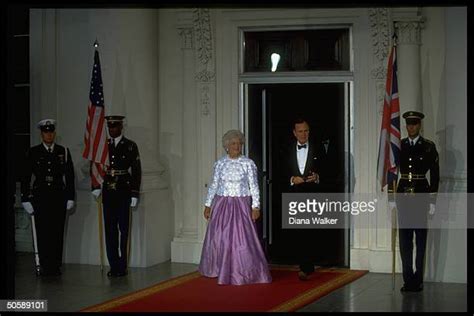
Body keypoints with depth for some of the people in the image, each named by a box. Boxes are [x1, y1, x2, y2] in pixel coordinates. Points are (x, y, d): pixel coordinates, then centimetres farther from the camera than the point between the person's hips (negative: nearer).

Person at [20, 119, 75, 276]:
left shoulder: (63, 152, 9)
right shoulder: (33, 153, 5)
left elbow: (70, 176, 9)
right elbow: (26, 177, 4)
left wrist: (70, 197, 4)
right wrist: (25, 199, -2)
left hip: (59, 197, 1)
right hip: (40, 197, -1)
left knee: (57, 233, 0)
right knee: (42, 233, -3)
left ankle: (55, 266, 5)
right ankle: (43, 266, 3)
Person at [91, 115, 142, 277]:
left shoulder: (130, 146, 0)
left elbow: (136, 171, -1)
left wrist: (134, 195, -6)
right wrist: (96, 187, -2)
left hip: (124, 194, -3)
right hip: (108, 194, 3)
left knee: (124, 230, -1)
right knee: (110, 230, 5)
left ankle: (122, 266, 4)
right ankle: (113, 266, 10)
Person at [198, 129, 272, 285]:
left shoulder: (248, 164, -3)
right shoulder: (220, 163, 4)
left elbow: (254, 186, -2)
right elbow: (214, 185, 9)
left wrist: (256, 207, -9)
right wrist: (208, 205, 6)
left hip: (241, 206, -2)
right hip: (221, 205, 3)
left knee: (243, 238, -5)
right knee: (219, 238, 7)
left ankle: (245, 272, 5)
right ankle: (219, 270, 24)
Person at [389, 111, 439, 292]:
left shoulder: (429, 146, -1)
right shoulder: (399, 146, 6)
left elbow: (435, 175, -1)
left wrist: (432, 200, -4)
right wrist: (391, 197, 4)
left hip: (421, 195, -2)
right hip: (403, 195, 3)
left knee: (421, 237, 3)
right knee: (404, 238, 3)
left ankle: (418, 279, 10)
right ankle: (408, 279, 9)